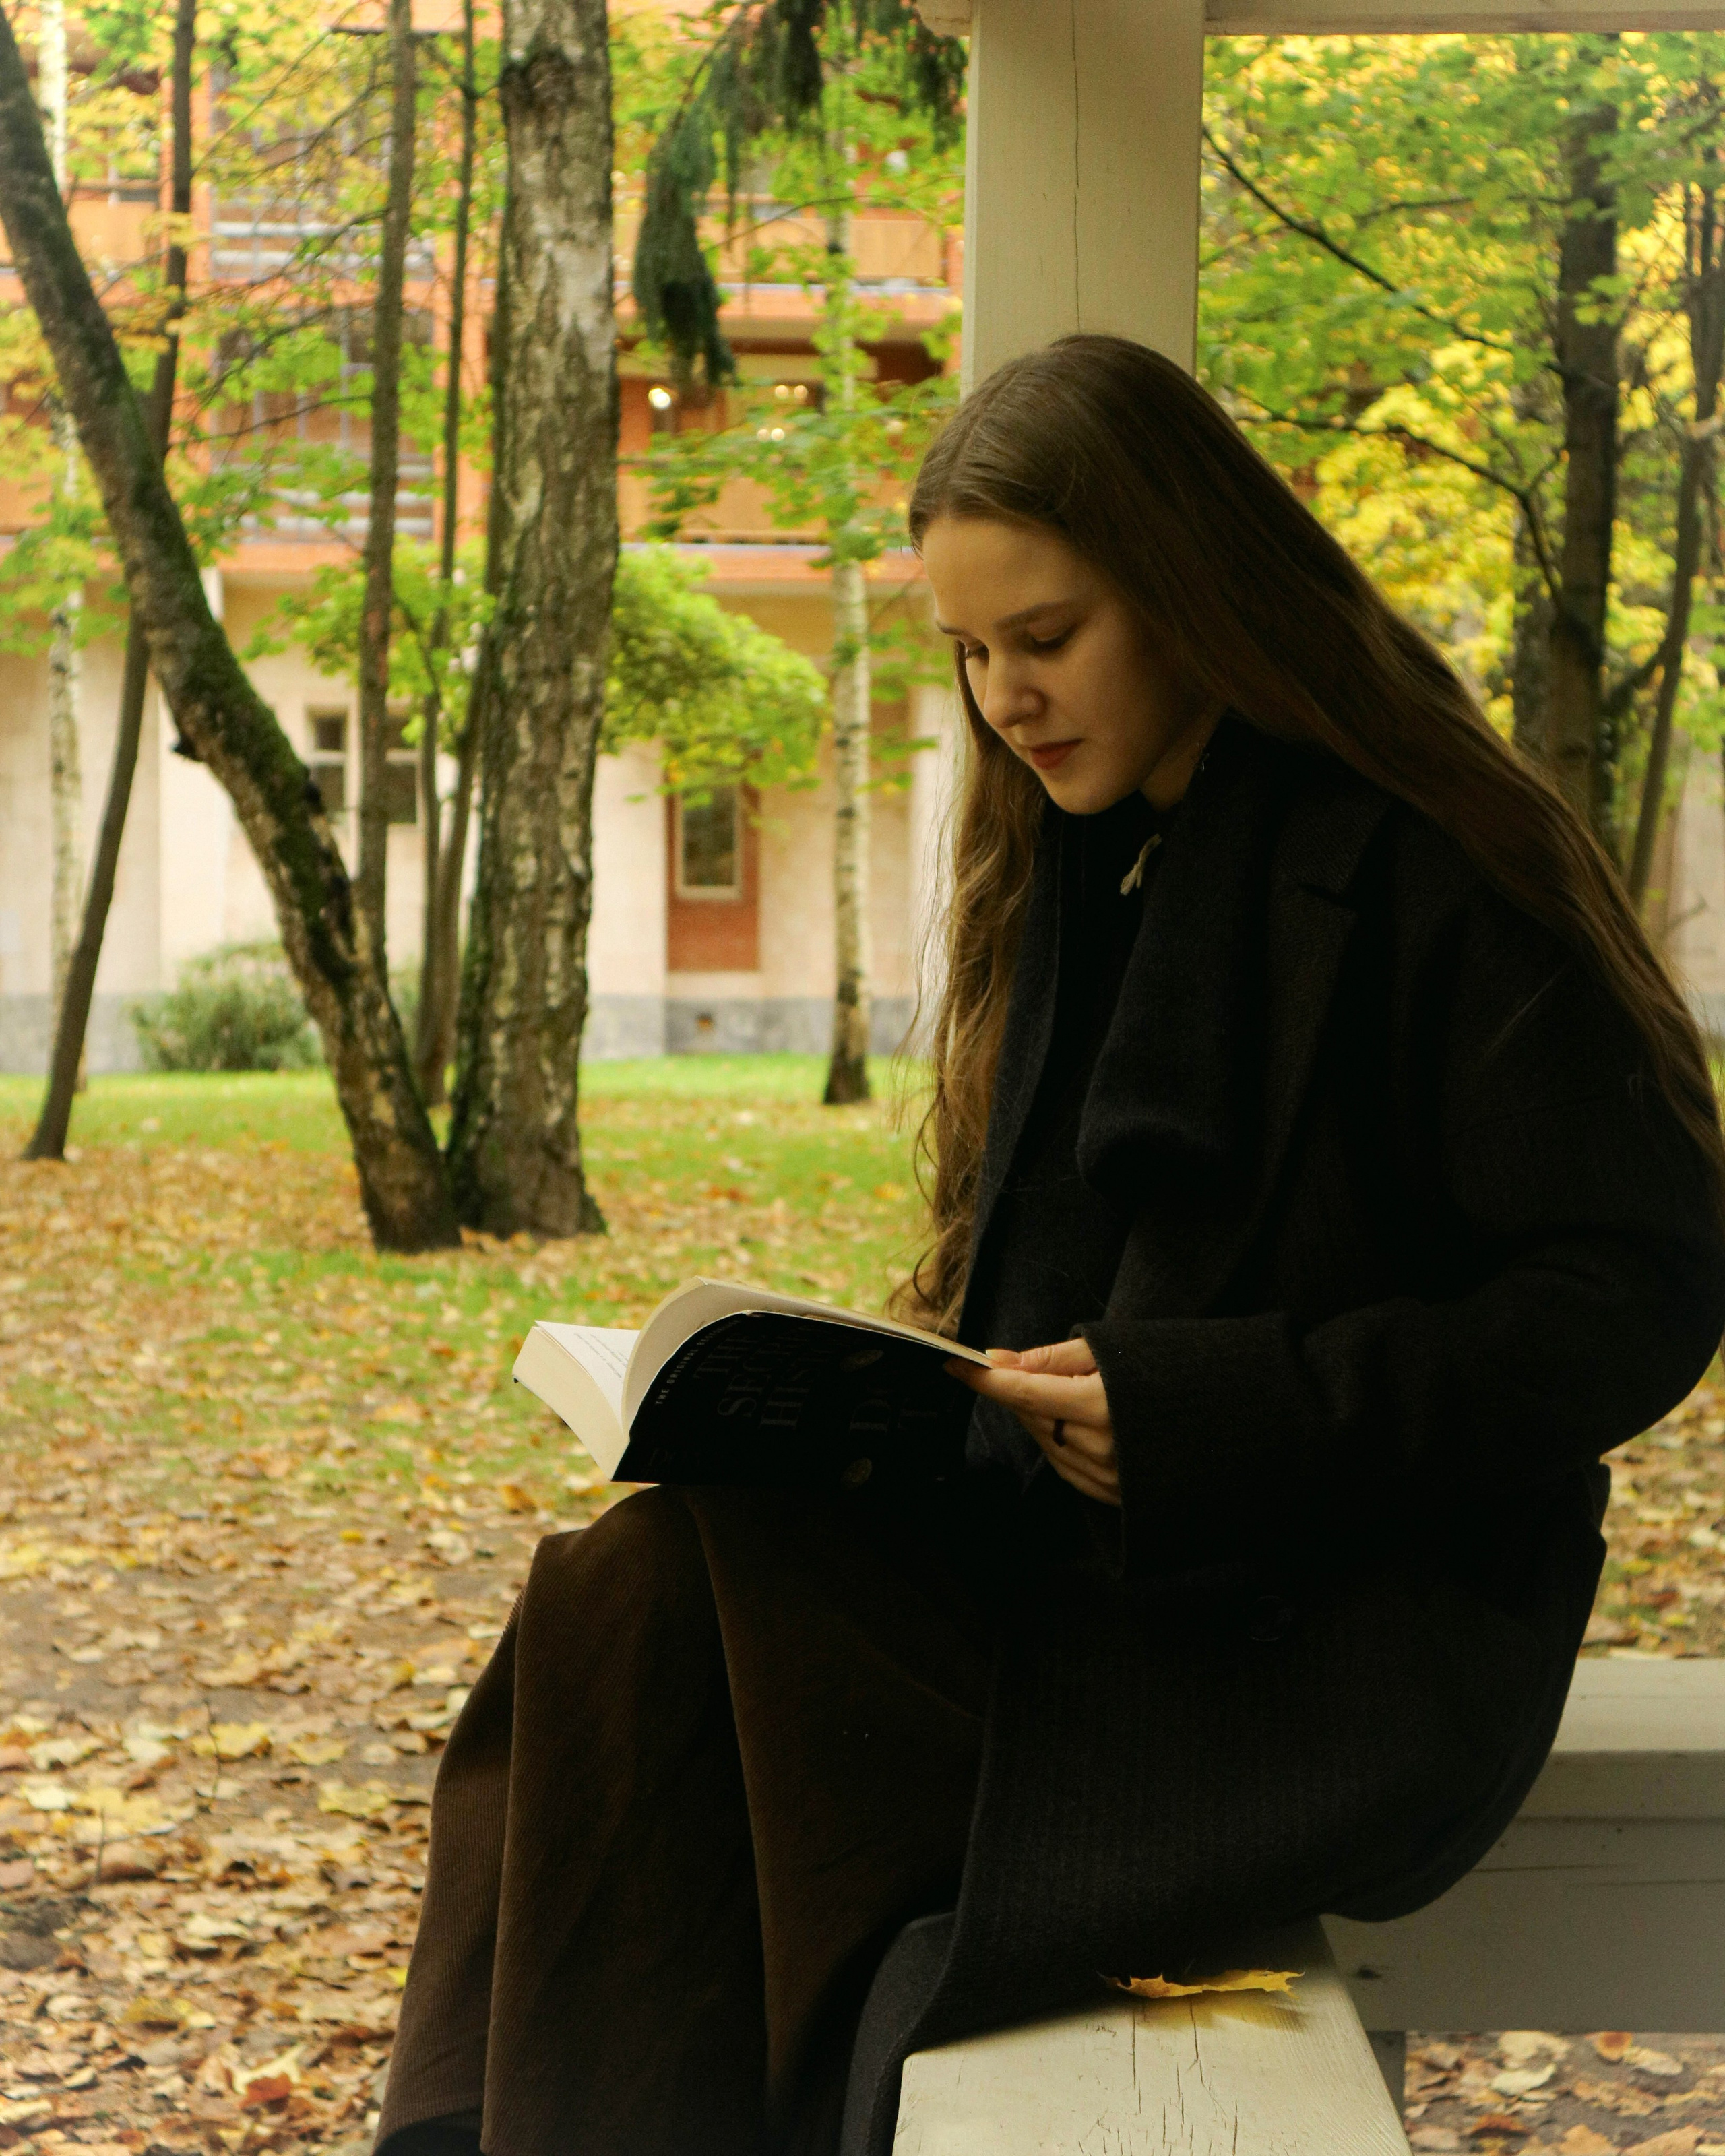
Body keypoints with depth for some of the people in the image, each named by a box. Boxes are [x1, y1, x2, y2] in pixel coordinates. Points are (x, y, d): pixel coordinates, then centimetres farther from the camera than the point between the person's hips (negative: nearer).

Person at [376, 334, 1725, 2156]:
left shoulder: (1430, 875, -9)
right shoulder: (1076, 872, 14)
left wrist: (1209, 1412, -20)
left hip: (1344, 1627, -7)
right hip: (1065, 1548, 7)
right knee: (619, 1599, -18)